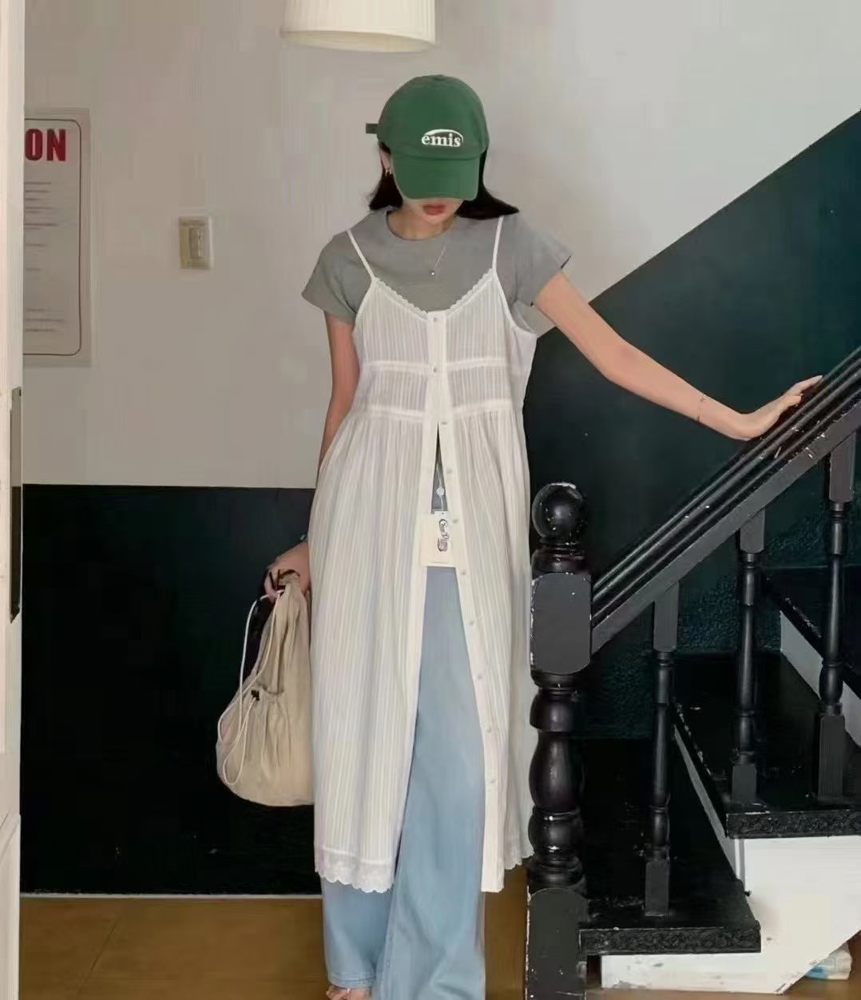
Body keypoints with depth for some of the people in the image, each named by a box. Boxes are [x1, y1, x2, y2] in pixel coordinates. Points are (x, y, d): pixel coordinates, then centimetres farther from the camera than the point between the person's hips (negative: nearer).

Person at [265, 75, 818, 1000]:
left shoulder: (510, 244, 0)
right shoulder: (349, 259, 2)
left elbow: (609, 351, -1)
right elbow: (344, 402, 9)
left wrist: (735, 422, -4)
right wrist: (319, 537, 12)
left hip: (473, 515, 0)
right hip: (374, 507, 1)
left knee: (460, 744, -2)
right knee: (369, 726, 6)